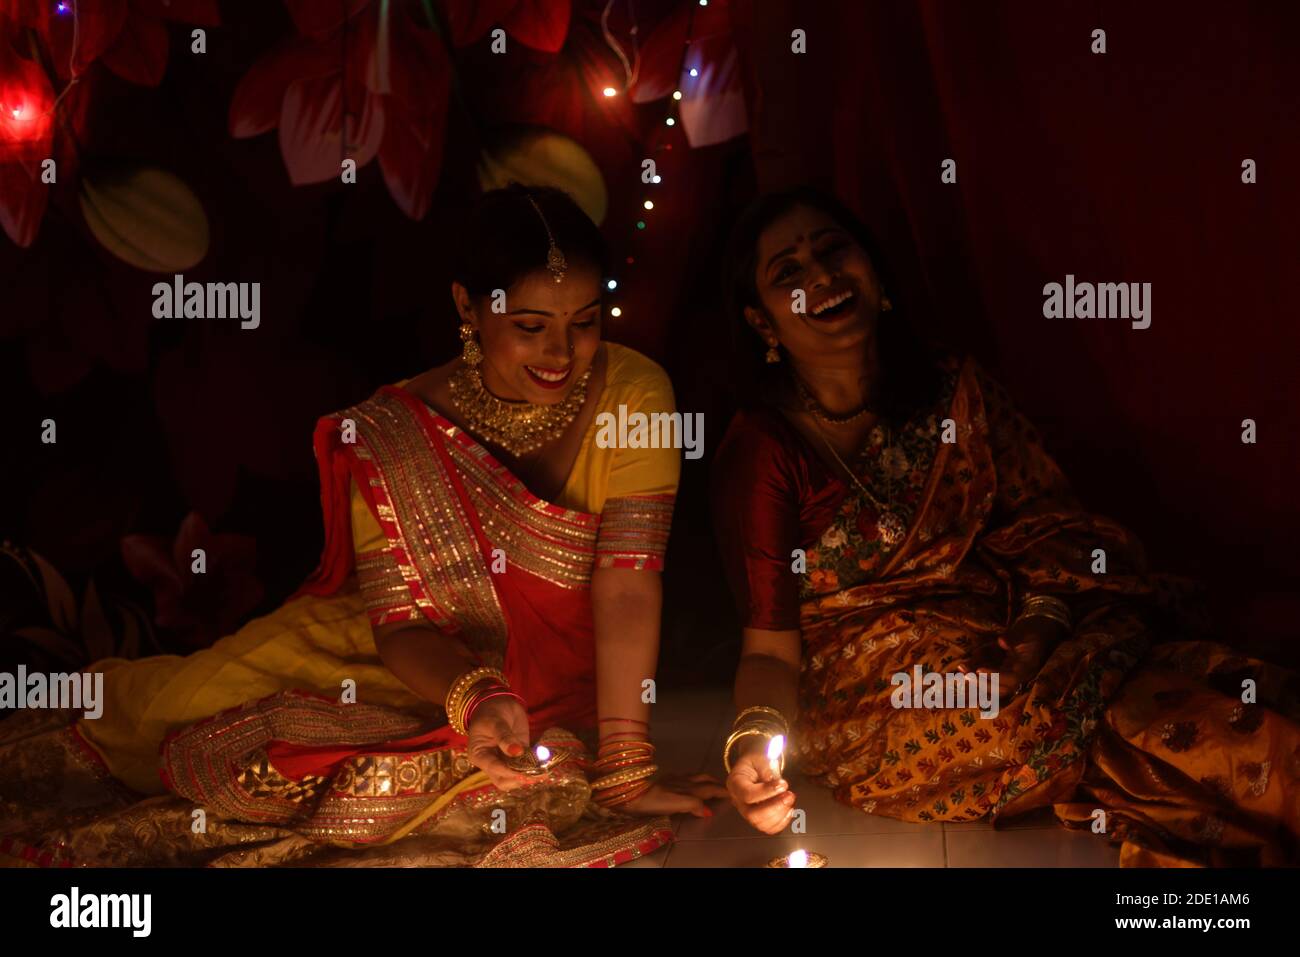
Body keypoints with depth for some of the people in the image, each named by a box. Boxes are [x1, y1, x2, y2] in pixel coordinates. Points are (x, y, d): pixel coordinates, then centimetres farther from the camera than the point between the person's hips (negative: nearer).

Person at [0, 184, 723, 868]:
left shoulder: (633, 394, -15)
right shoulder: (391, 434, -14)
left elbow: (628, 582, -21)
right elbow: (402, 623, -17)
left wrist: (626, 768, -25)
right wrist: (475, 697, -38)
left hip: (559, 689, 0)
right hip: (421, 662, 1)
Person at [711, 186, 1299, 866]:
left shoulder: (954, 394, 8)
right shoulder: (761, 452, -5)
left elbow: (1046, 518, 4)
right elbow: (772, 647, -7)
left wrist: (1045, 619, -16)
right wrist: (753, 745, -26)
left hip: (1006, 650, 5)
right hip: (872, 701, -4)